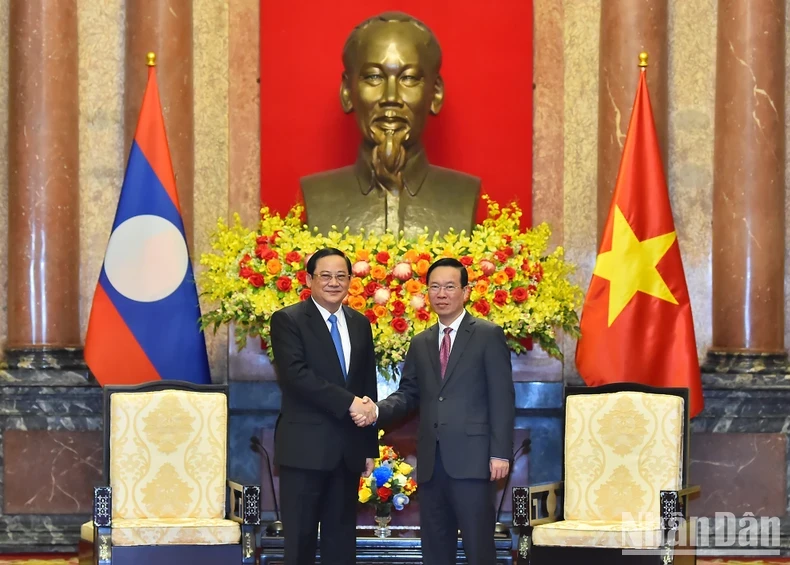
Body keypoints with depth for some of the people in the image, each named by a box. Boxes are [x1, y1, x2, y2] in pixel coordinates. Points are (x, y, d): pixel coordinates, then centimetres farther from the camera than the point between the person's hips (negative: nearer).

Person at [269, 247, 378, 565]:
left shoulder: (360, 324, 13)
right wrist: (349, 402, -20)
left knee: (341, 538, 8)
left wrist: (370, 446, 12)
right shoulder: (288, 320, -4)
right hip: (305, 446, -5)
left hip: (348, 448, 5)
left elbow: (368, 386, 15)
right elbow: (296, 375, -17)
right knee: (301, 538, -2)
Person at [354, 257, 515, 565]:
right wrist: (377, 411, -8)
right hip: (431, 460, 5)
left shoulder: (488, 335, 1)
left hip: (472, 457, -5)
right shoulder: (420, 344, 17)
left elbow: (502, 398, -4)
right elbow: (408, 394, 13)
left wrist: (500, 453, -11)